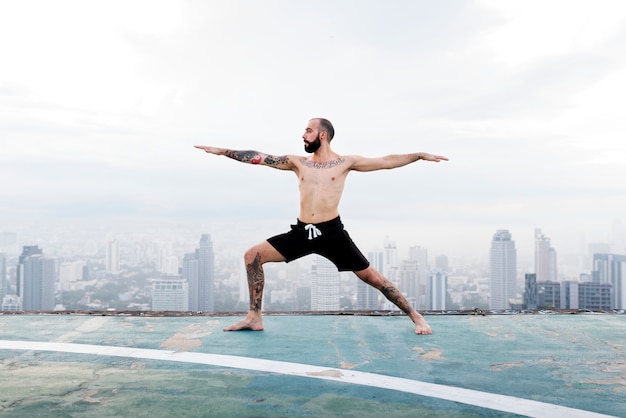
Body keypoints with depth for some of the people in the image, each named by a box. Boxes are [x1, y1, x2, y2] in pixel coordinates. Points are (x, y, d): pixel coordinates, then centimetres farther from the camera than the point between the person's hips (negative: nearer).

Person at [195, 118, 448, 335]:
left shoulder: (345, 162, 3)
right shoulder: (298, 162, 11)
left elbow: (386, 162, 1)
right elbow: (258, 158, 10)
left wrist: (420, 155, -6)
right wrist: (222, 151, 8)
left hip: (332, 233, -3)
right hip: (301, 232, 4)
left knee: (370, 276, -5)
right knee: (252, 256, -4)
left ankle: (416, 317, 11)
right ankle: (254, 318, 5)